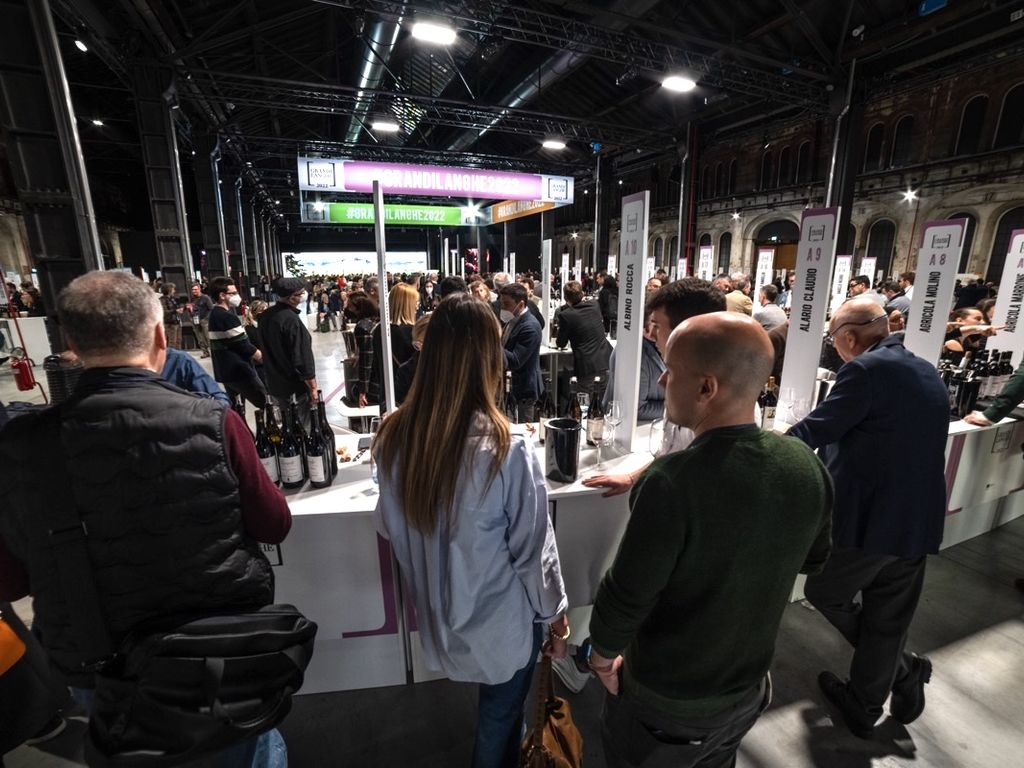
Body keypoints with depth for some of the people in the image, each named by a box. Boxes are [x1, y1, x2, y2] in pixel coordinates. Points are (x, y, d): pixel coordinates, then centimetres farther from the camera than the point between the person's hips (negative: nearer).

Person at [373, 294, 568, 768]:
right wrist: (555, 612, 0)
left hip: (438, 615, 5)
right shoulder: (507, 449, -30)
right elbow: (532, 550, -18)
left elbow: (390, 527, 0)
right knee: (498, 720, 25)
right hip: (502, 622, -4)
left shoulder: (394, 438, -15)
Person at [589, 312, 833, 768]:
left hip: (663, 703, -5)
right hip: (748, 691, 5)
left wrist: (601, 659, -6)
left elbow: (624, 597, -25)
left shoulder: (672, 483, -36)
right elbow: (813, 561, 2)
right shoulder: (807, 467, -15)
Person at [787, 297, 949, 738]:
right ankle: (862, 709, 33)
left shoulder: (865, 369, -16)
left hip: (866, 518, -8)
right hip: (918, 520, 8)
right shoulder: (928, 373, 11)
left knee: (824, 593, 16)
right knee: (887, 621, 18)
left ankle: (905, 670, 22)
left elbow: (816, 429, -16)